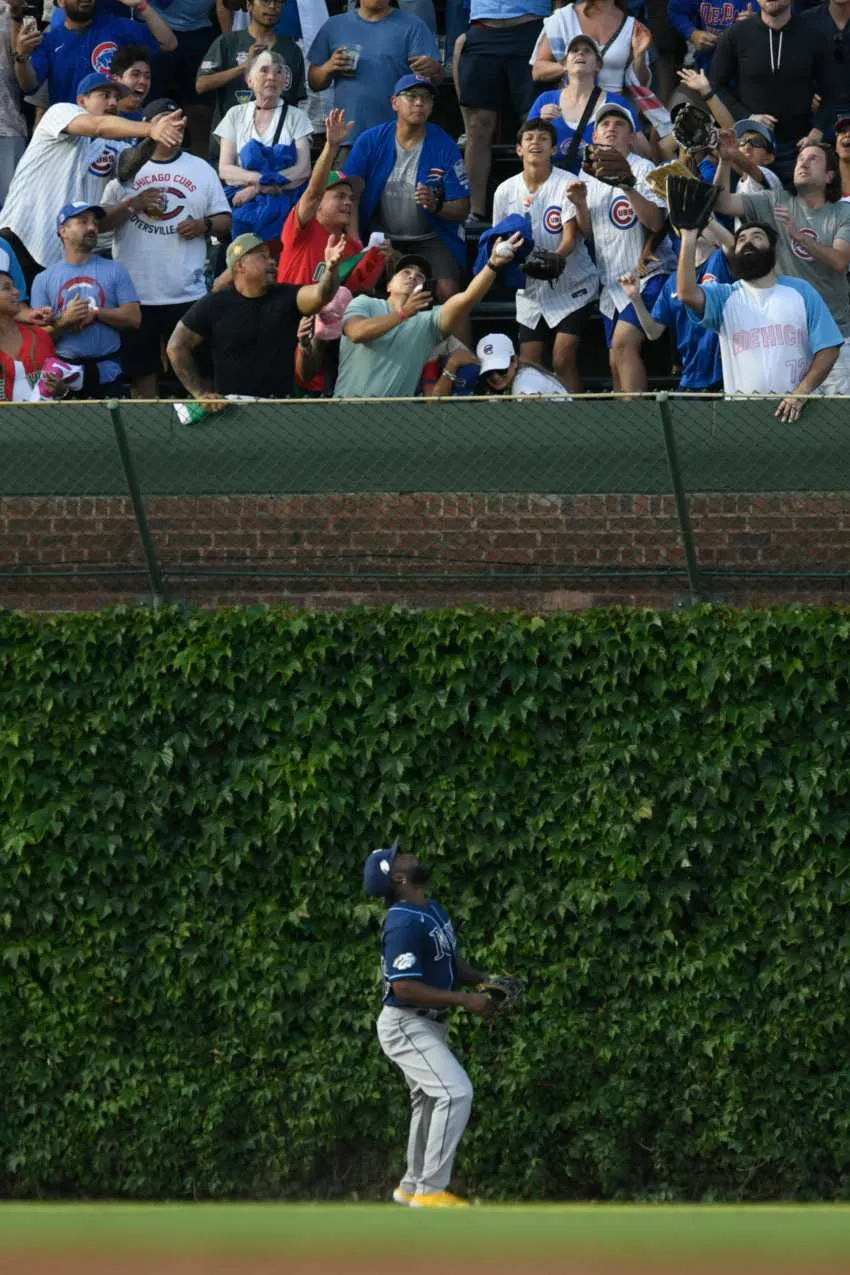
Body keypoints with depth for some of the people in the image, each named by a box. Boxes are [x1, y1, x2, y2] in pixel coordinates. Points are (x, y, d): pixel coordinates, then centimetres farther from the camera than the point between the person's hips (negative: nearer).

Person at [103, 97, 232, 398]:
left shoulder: (200, 169, 11)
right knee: (141, 368, 4)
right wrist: (134, 204, -14)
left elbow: (225, 221, 12)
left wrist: (205, 225, -9)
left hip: (187, 292, 1)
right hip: (136, 291, -1)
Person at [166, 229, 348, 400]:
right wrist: (201, 393, -2)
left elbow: (320, 295, -15)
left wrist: (330, 268, -36)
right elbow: (177, 346, 3)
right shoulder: (214, 305, 0)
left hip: (280, 404, 2)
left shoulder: (285, 297, 4)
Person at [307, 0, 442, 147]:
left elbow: (437, 76, -8)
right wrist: (328, 67, -10)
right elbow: (314, 82, 13)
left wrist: (432, 69, -32)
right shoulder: (335, 26, 10)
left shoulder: (411, 27, 2)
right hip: (347, 137, 2)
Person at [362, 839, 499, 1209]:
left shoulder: (433, 911, 8)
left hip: (429, 1025, 10)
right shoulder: (405, 923, -23)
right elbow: (404, 987, -28)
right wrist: (465, 1001, -27)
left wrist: (485, 981, 1)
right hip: (405, 1024, -10)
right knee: (456, 1092, -20)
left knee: (429, 1103, 19)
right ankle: (430, 1189, -17)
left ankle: (412, 1186, 34)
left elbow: (450, 962, 20)